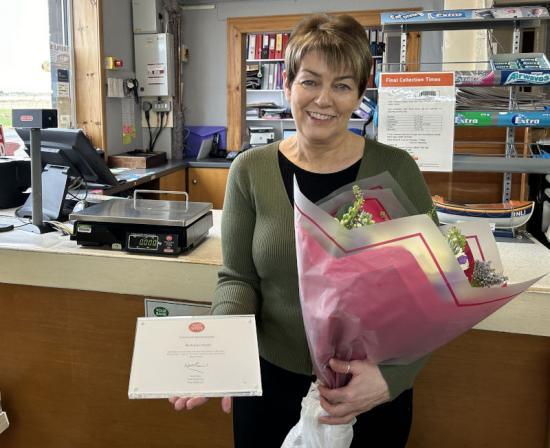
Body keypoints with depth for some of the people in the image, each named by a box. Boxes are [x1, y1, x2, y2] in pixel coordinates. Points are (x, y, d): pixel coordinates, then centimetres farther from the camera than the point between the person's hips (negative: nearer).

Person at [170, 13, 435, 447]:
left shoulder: (397, 170, -9)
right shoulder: (251, 171, -5)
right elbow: (238, 278, -2)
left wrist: (391, 376, -23)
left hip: (373, 393, 0)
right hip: (270, 384, 1)